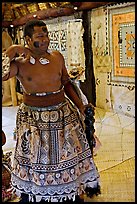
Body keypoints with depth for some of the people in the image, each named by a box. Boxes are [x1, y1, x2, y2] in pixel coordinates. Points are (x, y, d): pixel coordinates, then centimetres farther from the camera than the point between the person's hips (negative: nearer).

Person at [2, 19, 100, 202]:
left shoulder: (57, 57, 0)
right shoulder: (19, 63, -11)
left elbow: (66, 83, 9)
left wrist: (80, 106, 5)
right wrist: (11, 52, -24)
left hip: (64, 115, 4)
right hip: (33, 119, -3)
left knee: (69, 156, 17)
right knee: (34, 160, 12)